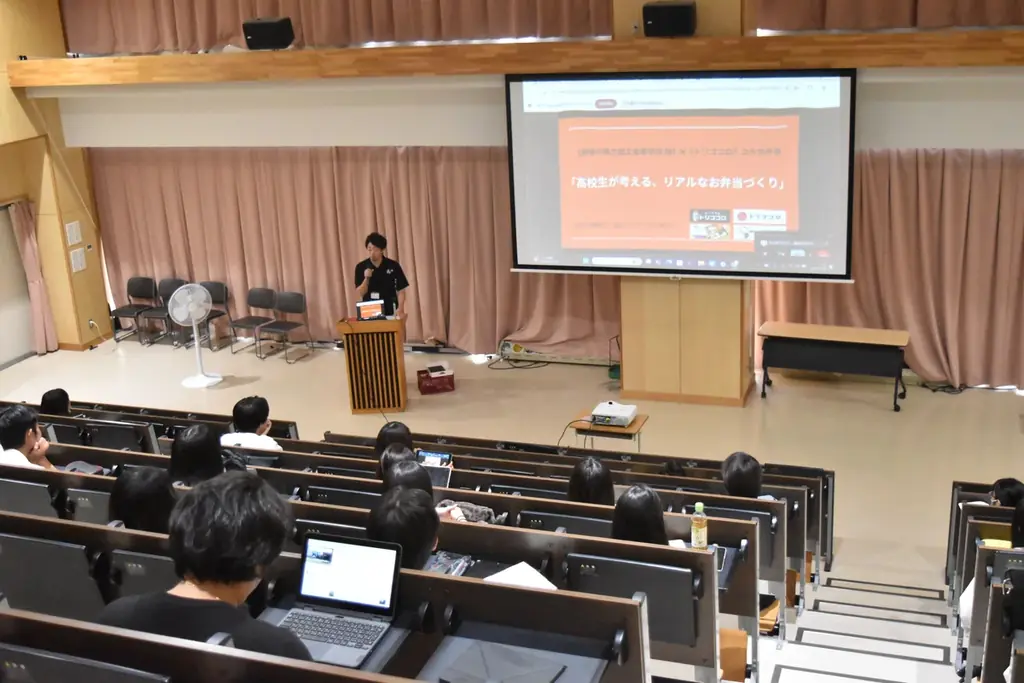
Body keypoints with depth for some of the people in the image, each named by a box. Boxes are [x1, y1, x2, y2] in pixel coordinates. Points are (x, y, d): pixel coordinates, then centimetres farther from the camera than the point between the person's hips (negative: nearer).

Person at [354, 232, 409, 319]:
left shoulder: (393, 266, -3)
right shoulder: (361, 267, 1)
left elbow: (400, 291, -2)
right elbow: (360, 293, 0)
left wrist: (400, 308, -17)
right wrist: (366, 278, -17)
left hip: (390, 312, -1)